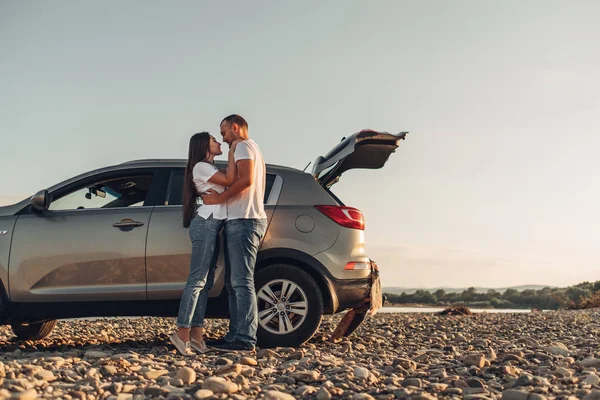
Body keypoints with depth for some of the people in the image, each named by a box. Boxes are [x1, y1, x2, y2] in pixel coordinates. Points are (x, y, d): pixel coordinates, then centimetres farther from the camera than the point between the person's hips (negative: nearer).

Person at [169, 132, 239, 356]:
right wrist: (232, 152, -1)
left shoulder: (210, 169, 28)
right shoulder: (201, 166, -3)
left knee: (205, 282, 3)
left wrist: (234, 154, 17)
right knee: (197, 280, -15)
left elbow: (229, 183, 20)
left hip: (211, 226, 10)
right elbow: (230, 180, -10)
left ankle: (196, 333, 1)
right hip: (205, 224, -10)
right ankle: (182, 333, -17)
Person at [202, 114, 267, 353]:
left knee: (242, 281, -14)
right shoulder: (250, 149, 28)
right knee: (234, 282, 10)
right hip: (242, 221, 11)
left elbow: (245, 180, -19)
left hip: (243, 221, -11)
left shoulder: (243, 146, -3)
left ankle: (245, 340, -15)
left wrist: (219, 198, -13)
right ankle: (236, 336, 10)